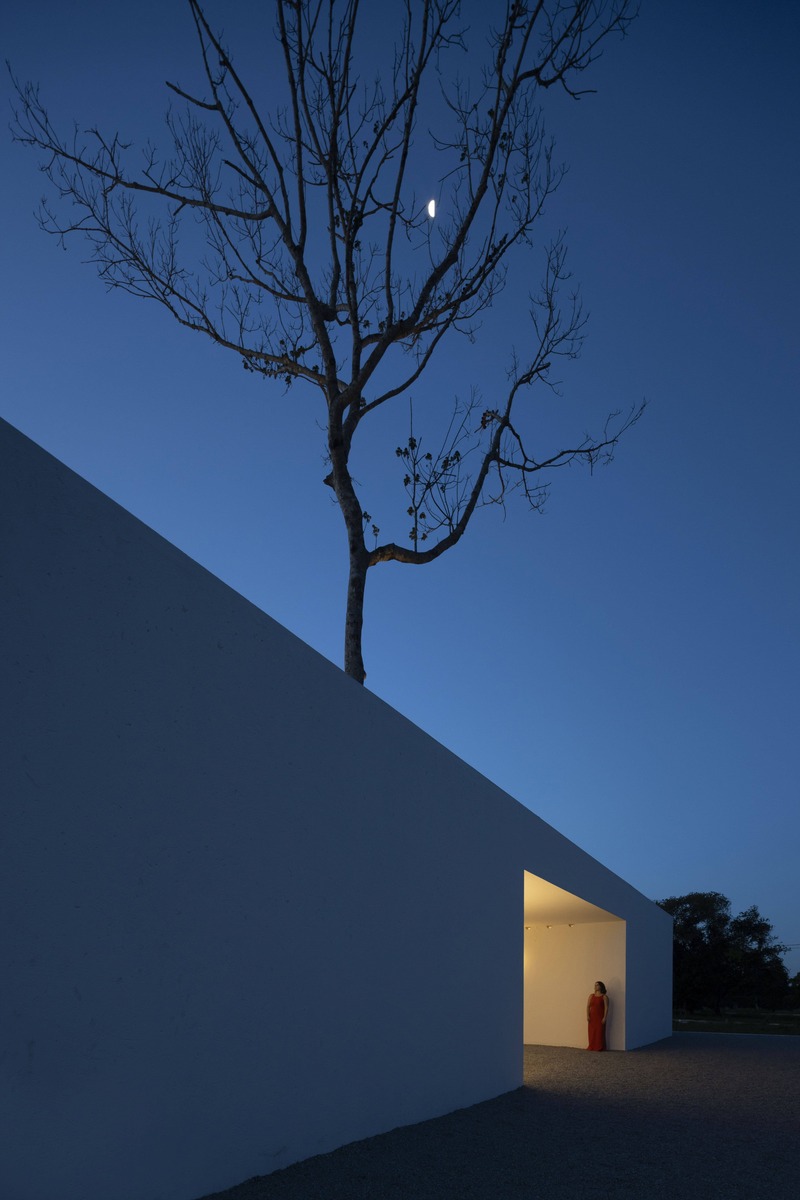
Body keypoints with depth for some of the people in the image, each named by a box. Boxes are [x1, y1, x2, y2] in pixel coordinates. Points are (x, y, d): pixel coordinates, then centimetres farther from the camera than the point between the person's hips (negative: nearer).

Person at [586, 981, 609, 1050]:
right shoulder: (591, 996, 12)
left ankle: (600, 1047, 0)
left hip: (600, 1017, -4)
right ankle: (592, 1047, 7)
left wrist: (604, 1018, -14)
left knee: (600, 1032, -5)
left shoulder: (604, 997, 0)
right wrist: (587, 1016, -5)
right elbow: (588, 1006, 7)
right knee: (592, 1032, 1)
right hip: (592, 1017, 4)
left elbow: (606, 1008, -6)